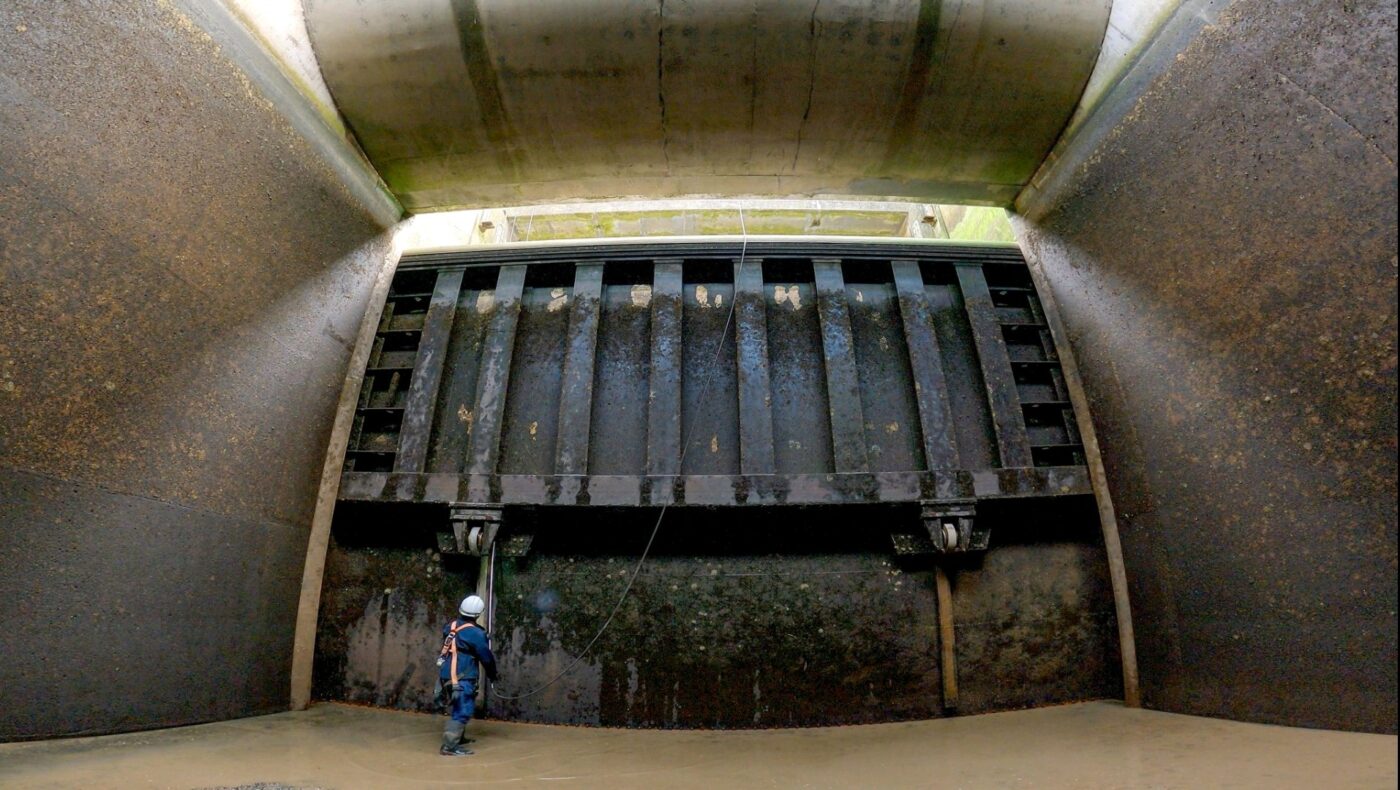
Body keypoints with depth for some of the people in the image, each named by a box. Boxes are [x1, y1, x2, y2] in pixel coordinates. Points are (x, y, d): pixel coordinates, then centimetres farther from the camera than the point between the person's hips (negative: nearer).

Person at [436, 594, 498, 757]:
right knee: (462, 711, -4)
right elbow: (486, 657, -8)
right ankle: (449, 746, -9)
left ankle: (458, 737, 36)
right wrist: (492, 674, 7)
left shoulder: (450, 626, 4)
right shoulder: (475, 633, -17)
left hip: (446, 674, 9)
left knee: (457, 708, 23)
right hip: (462, 678, -9)